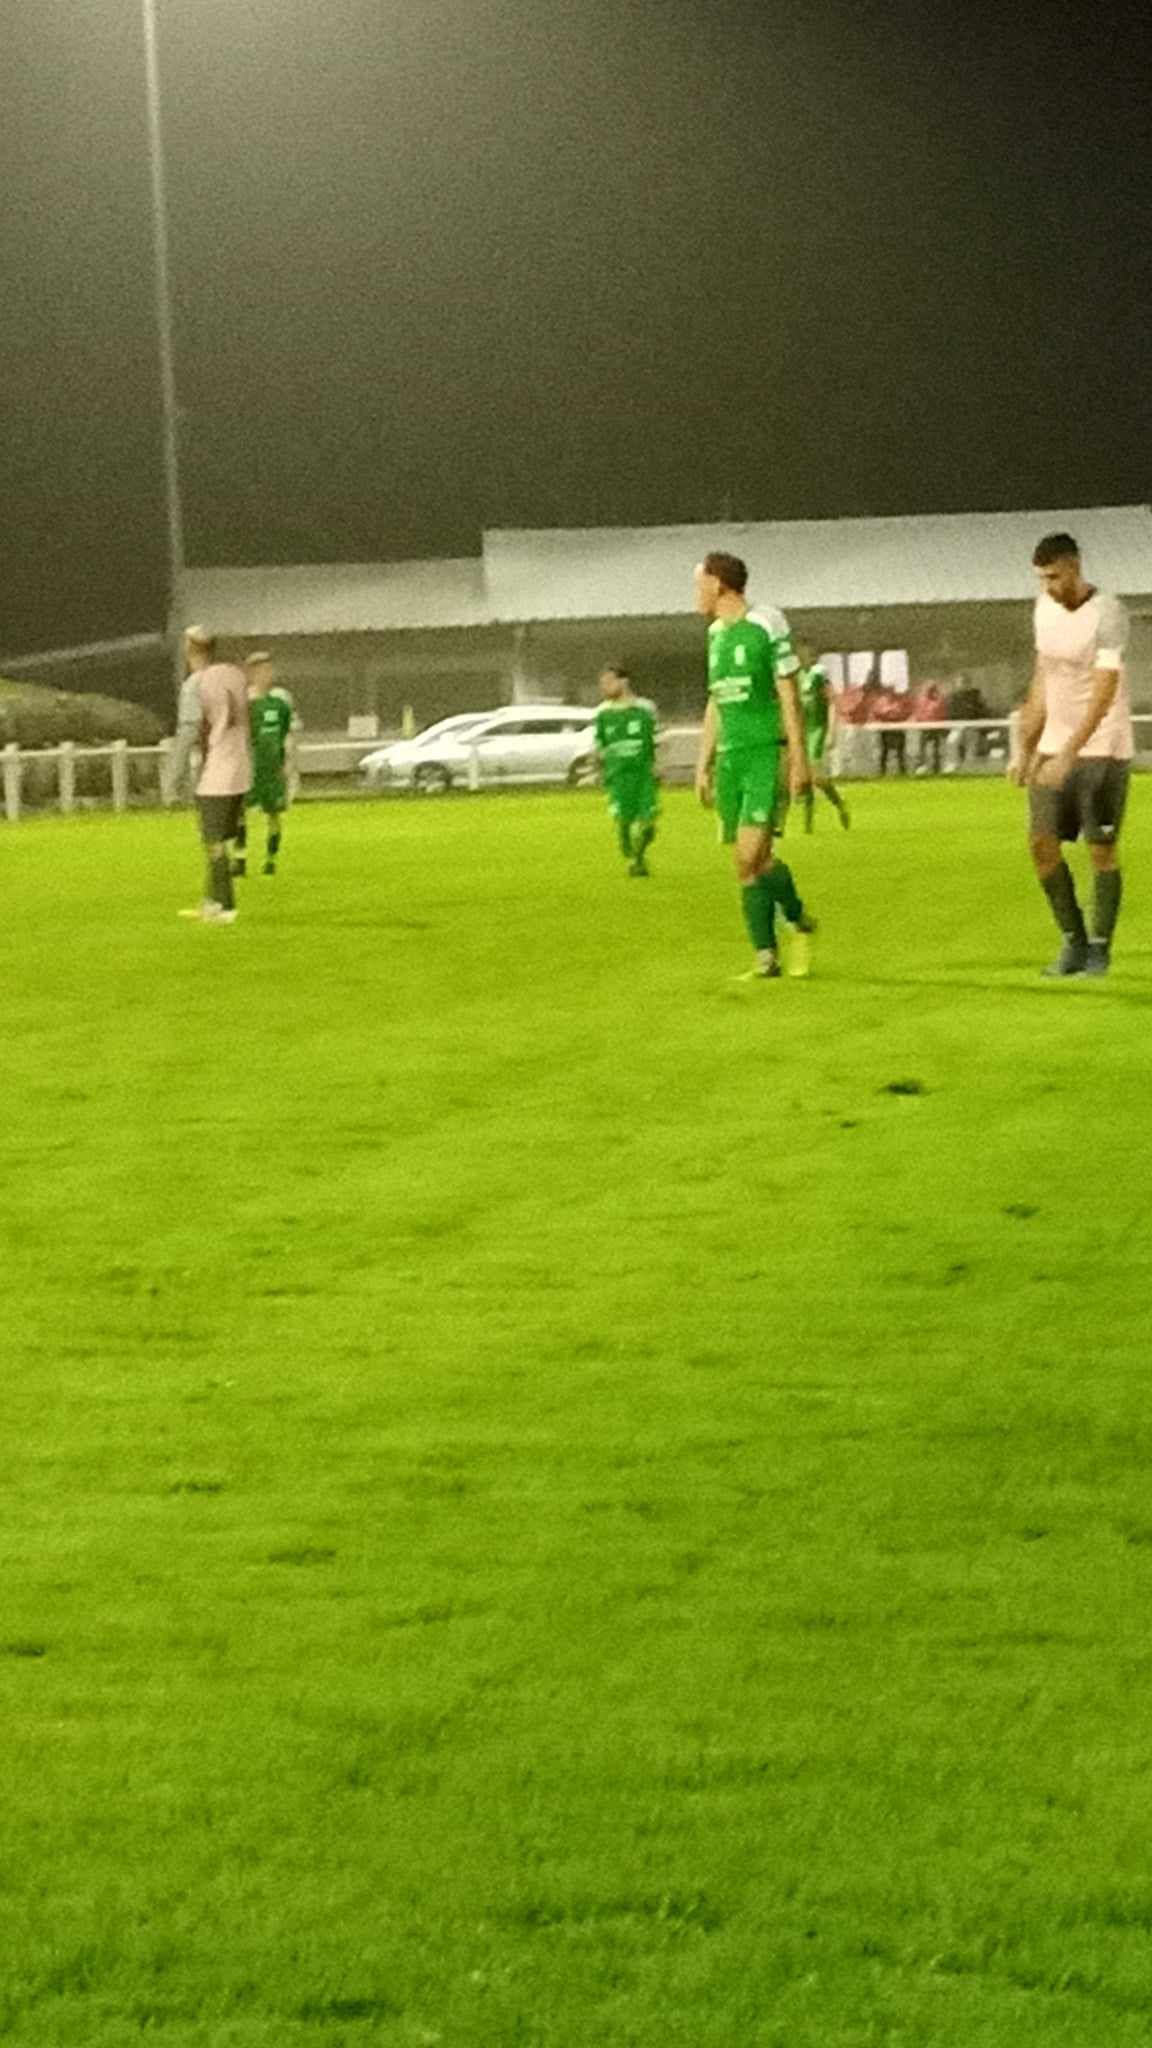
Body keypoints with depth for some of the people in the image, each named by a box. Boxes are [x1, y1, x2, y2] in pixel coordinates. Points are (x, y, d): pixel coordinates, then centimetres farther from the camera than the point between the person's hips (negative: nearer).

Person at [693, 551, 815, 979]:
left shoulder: (766, 626, -7)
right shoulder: (716, 635, 15)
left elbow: (789, 696, -9)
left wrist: (799, 759, -13)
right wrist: (704, 765, 17)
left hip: (768, 755, -7)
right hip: (731, 757, 7)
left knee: (752, 854, -18)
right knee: (746, 865, 3)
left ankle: (799, 921, 5)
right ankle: (766, 956, 7)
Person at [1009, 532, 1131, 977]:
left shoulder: (1107, 615, -16)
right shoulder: (1045, 607, 7)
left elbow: (1103, 694, -23)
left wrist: (1068, 756, -29)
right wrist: (1025, 750, 12)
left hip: (1103, 749, -6)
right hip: (1055, 747, 6)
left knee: (1102, 850, -1)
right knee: (1042, 842, -2)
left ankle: (1099, 949, 10)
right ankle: (1073, 941, 11)